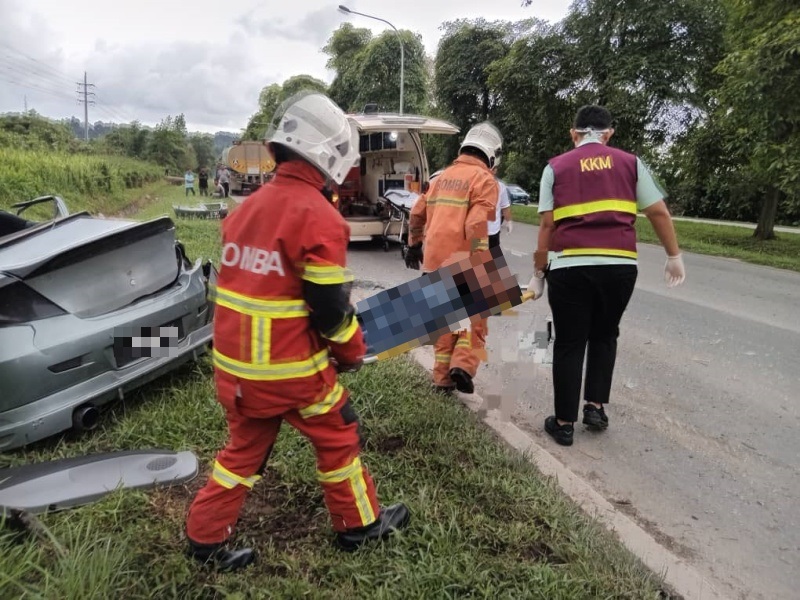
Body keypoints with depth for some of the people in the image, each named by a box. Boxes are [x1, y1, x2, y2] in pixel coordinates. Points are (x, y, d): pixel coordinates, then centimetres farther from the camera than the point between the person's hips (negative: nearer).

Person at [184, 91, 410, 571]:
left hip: (235, 361, 7)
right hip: (291, 366, -7)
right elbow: (329, 306, -17)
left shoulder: (248, 207, 7)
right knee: (340, 437, 15)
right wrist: (353, 350, 1)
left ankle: (206, 537, 31)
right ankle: (361, 524, 32)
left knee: (245, 448, 22)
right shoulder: (319, 216, -18)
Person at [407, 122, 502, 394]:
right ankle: (462, 365, -8)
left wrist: (414, 245, 30)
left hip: (435, 261, 6)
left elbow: (417, 213, 20)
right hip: (462, 264, -6)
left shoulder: (443, 175, 17)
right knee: (475, 317, 10)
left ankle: (442, 377, 19)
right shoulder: (484, 179, -4)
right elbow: (476, 225, -17)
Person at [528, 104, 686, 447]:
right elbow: (659, 213, 10)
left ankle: (564, 424, 15)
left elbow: (547, 225, 2)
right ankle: (596, 406, 20)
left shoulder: (556, 167, 9)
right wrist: (674, 256, 20)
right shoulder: (630, 163, 12)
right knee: (604, 336, 22)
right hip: (619, 267, 2)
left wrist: (539, 273, 7)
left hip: (569, 267, -1)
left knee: (569, 344, 9)